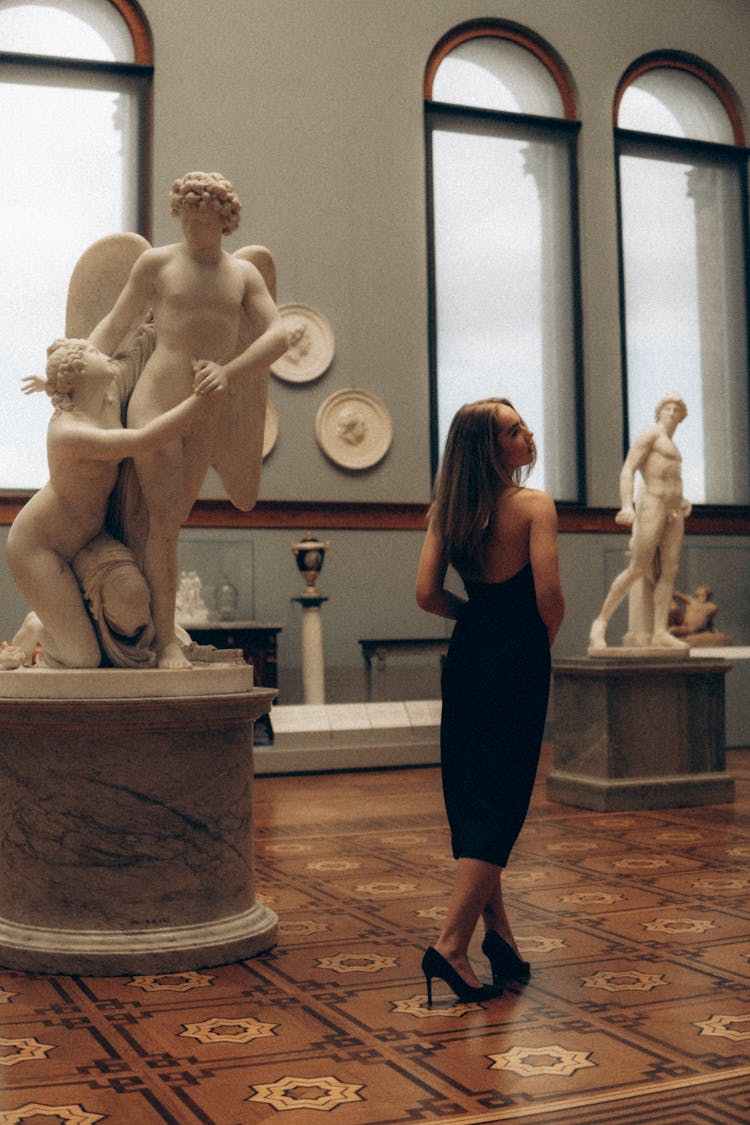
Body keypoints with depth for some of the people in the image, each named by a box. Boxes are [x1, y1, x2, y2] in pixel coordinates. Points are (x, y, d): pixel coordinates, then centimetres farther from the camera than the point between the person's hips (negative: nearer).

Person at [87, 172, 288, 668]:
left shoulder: (244, 273, 12)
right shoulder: (157, 262, 5)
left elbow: (278, 335, 0)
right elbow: (115, 325, 10)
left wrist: (229, 371, -17)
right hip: (156, 400, -4)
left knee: (170, 519, 8)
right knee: (163, 517, -11)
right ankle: (166, 640, -8)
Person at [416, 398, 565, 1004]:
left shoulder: (449, 509, 5)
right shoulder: (534, 504, -11)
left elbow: (428, 594, -1)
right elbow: (549, 596, -18)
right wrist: (546, 636, 2)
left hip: (466, 655, 6)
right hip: (517, 660, -6)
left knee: (469, 795, 13)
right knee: (500, 799, -3)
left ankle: (497, 928, 23)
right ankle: (452, 944, -7)